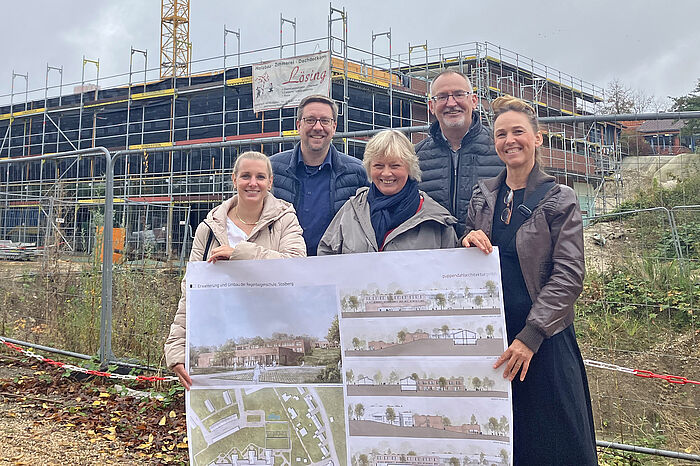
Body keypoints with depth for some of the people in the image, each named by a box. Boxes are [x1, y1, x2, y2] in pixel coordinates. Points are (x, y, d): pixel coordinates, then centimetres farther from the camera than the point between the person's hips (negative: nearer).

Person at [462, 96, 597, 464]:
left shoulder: (560, 200, -3)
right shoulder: (483, 197, 10)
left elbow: (569, 276, -10)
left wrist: (530, 336, -17)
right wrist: (468, 242, -7)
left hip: (543, 340, -4)